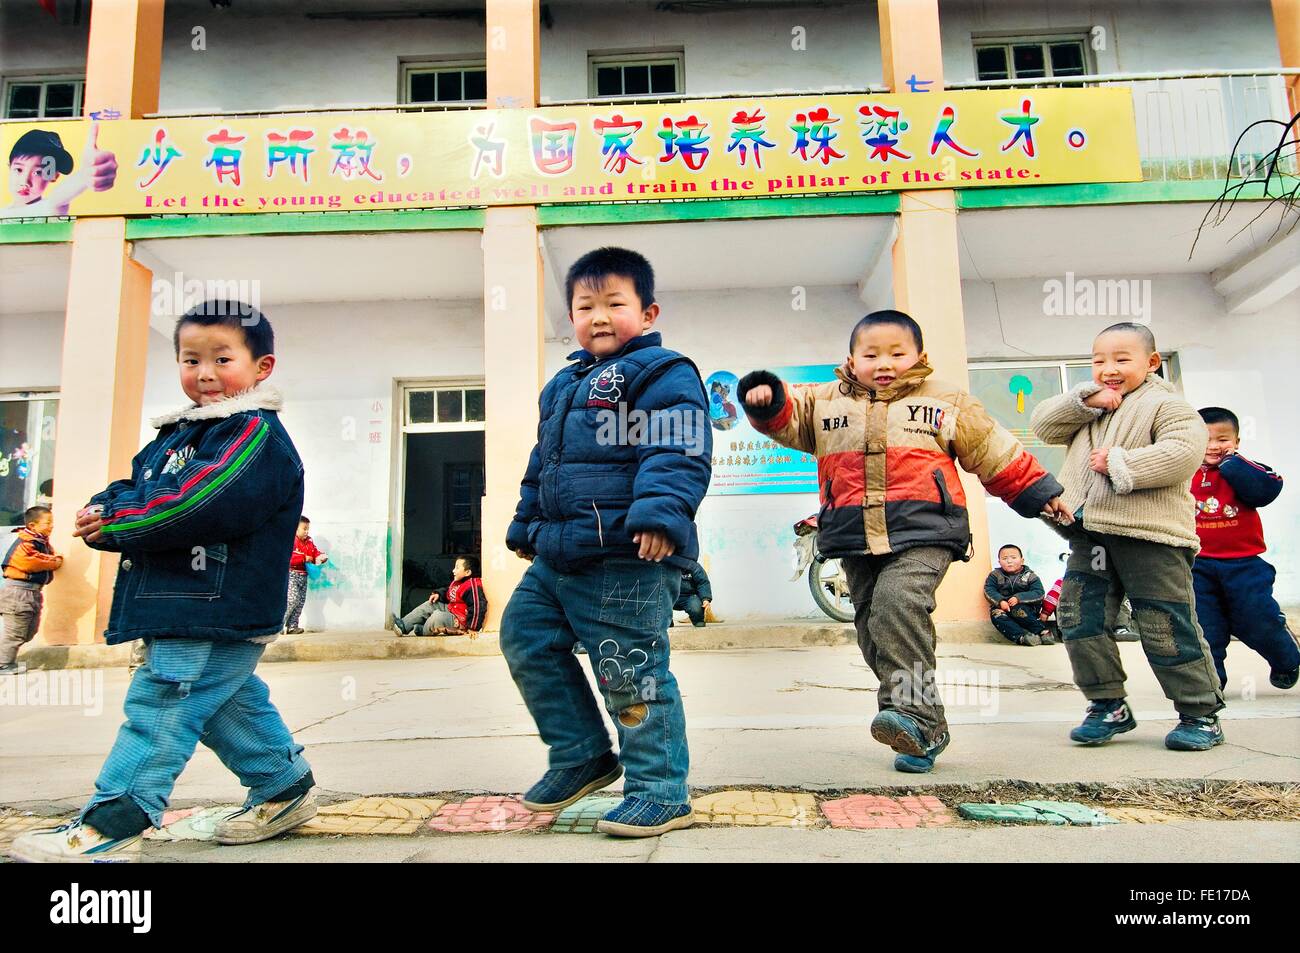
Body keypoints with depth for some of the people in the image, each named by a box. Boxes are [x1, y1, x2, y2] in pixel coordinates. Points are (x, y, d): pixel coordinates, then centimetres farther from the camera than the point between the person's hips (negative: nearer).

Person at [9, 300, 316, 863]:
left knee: (161, 705, -7)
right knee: (230, 703, 17)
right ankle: (286, 788, 31)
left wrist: (116, 523, -13)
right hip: (178, 607, 10)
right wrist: (103, 508, -7)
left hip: (219, 610, -10)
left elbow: (200, 506, -24)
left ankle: (111, 826, 3)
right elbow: (135, 485, 17)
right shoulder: (176, 433, 18)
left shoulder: (257, 434, -12)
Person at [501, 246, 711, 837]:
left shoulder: (662, 374, -6)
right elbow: (541, 463, 29)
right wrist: (527, 524, 30)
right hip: (559, 556, 10)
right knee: (524, 638, 14)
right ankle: (582, 755, 27)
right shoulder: (563, 385, 21)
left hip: (628, 557, -9)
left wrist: (660, 512, -33)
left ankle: (660, 793, 14)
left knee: (631, 673, -4)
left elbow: (678, 455, -19)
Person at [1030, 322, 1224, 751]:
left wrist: (1120, 464, -19)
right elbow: (1043, 424, 7)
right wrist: (1084, 398, -5)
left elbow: (1184, 452, -18)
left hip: (1150, 537, -6)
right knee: (1079, 619, 3)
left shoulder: (1165, 405, -2)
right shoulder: (1086, 409, 18)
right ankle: (1109, 706, 16)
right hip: (1090, 535, 6)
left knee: (1166, 628, -1)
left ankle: (1201, 713, 17)